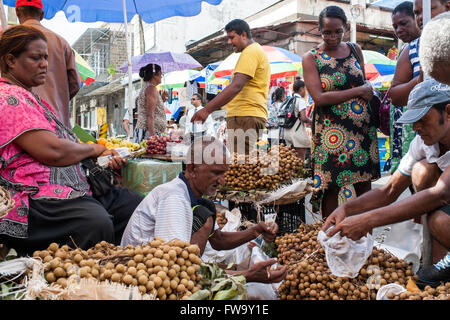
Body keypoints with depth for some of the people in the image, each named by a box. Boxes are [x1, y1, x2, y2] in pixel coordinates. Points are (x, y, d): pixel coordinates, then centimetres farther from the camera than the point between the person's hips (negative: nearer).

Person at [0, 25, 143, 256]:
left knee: (134, 204, -2)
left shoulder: (27, 96, 24)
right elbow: (53, 151, -21)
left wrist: (102, 155, 4)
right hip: (35, 199, -11)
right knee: (96, 224, -37)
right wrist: (92, 149, -1)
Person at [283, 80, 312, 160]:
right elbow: (303, 118, -18)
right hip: (298, 132, -8)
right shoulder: (301, 100, -8)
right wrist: (311, 121, 2)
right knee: (300, 159, -5)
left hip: (287, 132, 8)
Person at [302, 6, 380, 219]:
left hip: (363, 127, 4)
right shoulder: (311, 58, -3)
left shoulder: (355, 50, 11)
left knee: (364, 181, 9)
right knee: (331, 186, 0)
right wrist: (358, 91, -11)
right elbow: (319, 98, -14)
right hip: (331, 130, -4)